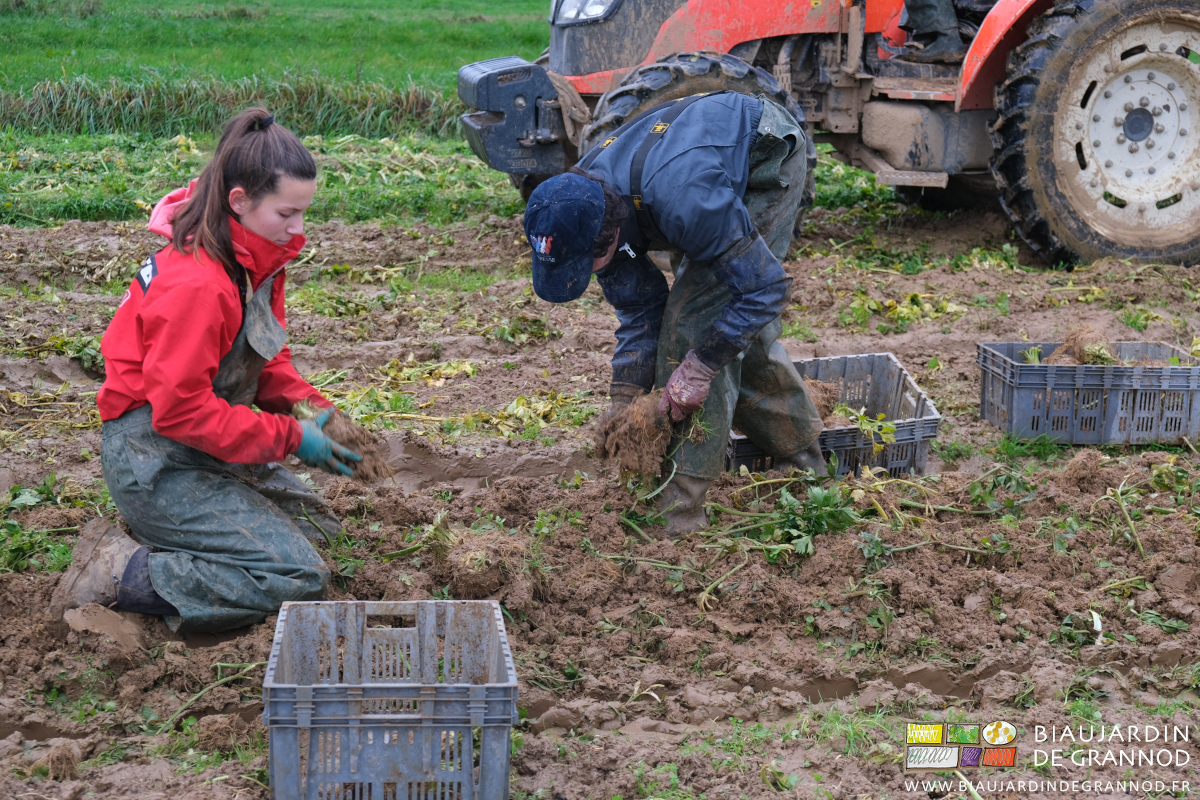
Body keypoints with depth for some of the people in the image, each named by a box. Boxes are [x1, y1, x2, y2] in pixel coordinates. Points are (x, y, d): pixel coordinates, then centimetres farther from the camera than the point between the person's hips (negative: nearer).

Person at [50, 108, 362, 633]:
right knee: (299, 578, -15)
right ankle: (117, 575, -11)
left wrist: (308, 406, -5)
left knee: (316, 524, 17)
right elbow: (180, 409, -25)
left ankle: (154, 536, 12)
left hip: (206, 447, 10)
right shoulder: (197, 284, -27)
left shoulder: (258, 261, 3)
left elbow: (265, 358, 14)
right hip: (155, 463, -10)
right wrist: (291, 438, -21)